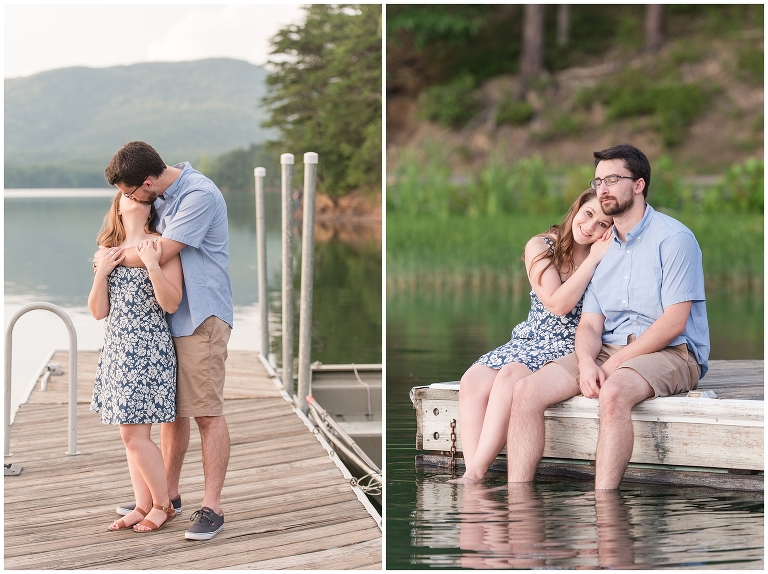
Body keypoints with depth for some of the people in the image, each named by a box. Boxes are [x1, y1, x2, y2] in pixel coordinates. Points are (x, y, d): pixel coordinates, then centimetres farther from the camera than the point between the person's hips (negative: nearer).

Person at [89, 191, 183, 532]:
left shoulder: (160, 246, -5)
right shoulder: (108, 251, 12)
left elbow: (171, 303, -12)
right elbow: (99, 311, 9)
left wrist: (152, 265, -22)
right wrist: (101, 273, -5)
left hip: (148, 350, -6)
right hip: (116, 349, 6)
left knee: (134, 434, -8)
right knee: (131, 434, 8)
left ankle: (162, 506, 7)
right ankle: (143, 506, 16)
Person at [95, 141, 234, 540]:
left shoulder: (200, 196, -19)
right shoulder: (161, 196, 10)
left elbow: (157, 254, -19)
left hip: (201, 317, -9)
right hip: (168, 316, 9)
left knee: (207, 413, -7)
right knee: (171, 409, 14)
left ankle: (212, 507, -5)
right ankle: (168, 496, 24)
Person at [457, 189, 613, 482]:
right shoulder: (540, 247, 4)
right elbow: (558, 303, -9)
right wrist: (592, 260, -9)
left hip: (568, 348, -3)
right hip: (528, 341, 3)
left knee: (510, 376, -31)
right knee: (473, 380, -24)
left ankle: (475, 473, -31)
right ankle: (472, 475, -32)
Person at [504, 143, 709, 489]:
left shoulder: (673, 238, -5)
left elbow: (673, 322, -14)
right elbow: (589, 324, 10)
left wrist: (612, 364, -15)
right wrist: (587, 364, -13)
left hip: (670, 353, -7)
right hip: (607, 351, 7)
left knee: (614, 393, -39)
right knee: (526, 391, -14)